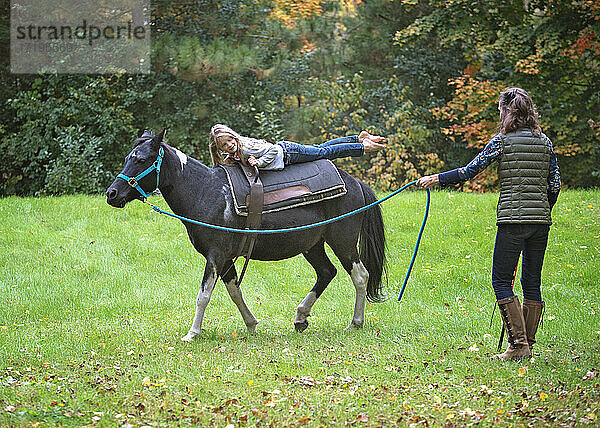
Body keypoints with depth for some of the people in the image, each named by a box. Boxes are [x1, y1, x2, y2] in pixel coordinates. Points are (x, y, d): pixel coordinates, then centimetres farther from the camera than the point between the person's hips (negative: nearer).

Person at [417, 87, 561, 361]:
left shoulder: (502, 141, -5)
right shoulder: (545, 142, 9)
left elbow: (470, 171, -6)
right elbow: (554, 184, 8)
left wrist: (436, 179, 4)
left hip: (512, 219, -5)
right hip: (540, 220, 5)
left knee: (501, 280, 0)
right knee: (532, 282, 10)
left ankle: (518, 345, -9)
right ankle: (527, 344, 10)